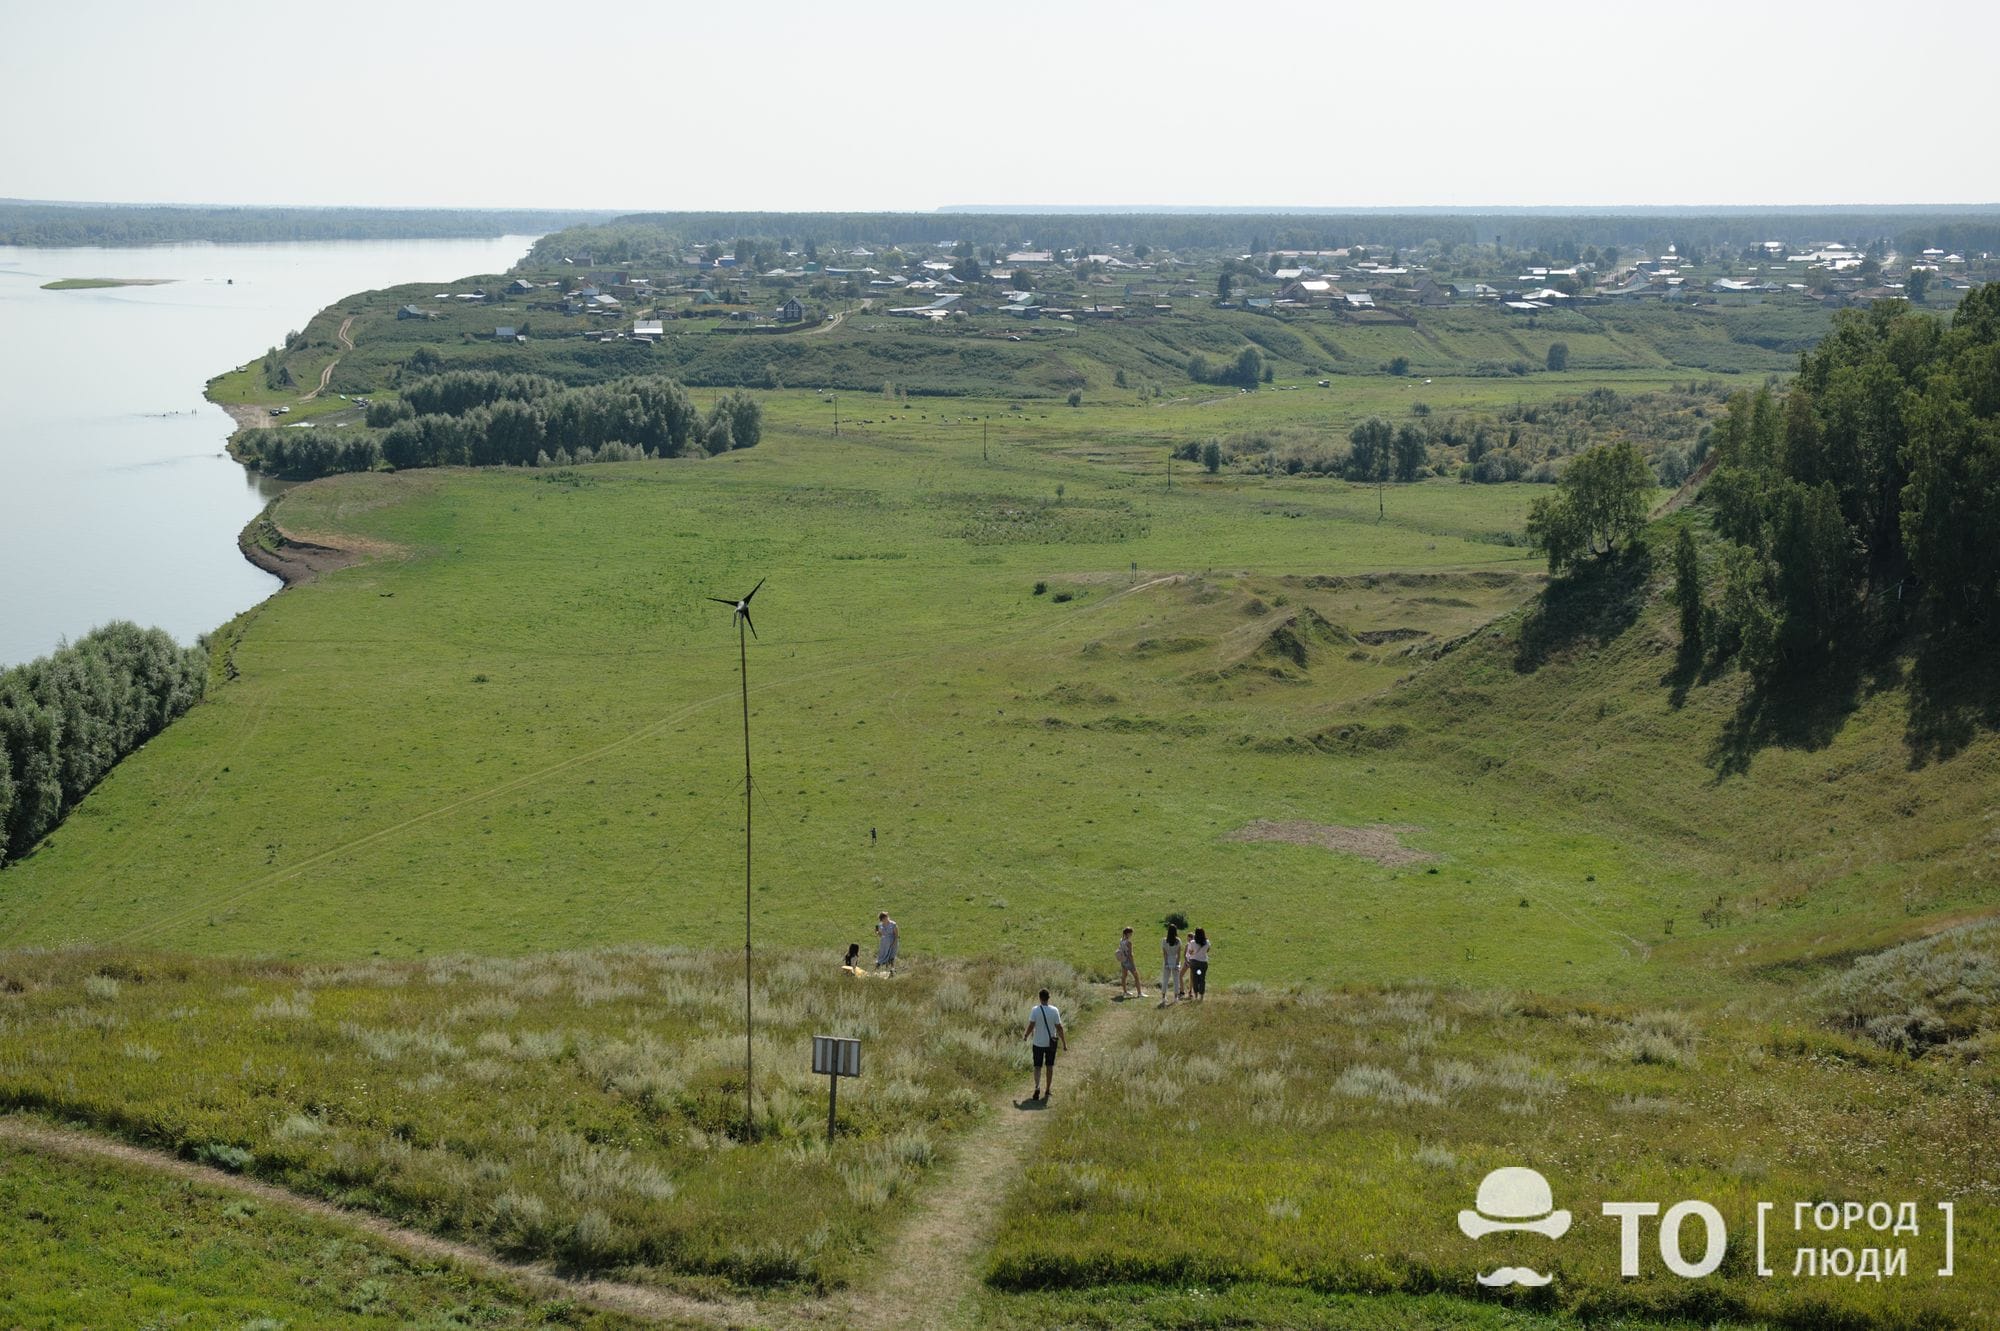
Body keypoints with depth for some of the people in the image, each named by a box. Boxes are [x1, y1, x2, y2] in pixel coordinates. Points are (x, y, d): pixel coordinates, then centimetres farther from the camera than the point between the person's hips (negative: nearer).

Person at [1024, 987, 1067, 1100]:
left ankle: (1037, 1086, -15)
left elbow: (1031, 1026, -12)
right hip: (1051, 1043, 1)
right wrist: (1064, 1043, -2)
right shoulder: (1054, 1010, -11)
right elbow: (1059, 1028, -10)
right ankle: (1048, 1089, 22)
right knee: (1050, 1066, 16)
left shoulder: (1035, 1010, -13)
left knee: (1037, 1066, 7)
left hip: (1038, 1043, -1)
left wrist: (1026, 1036, 7)